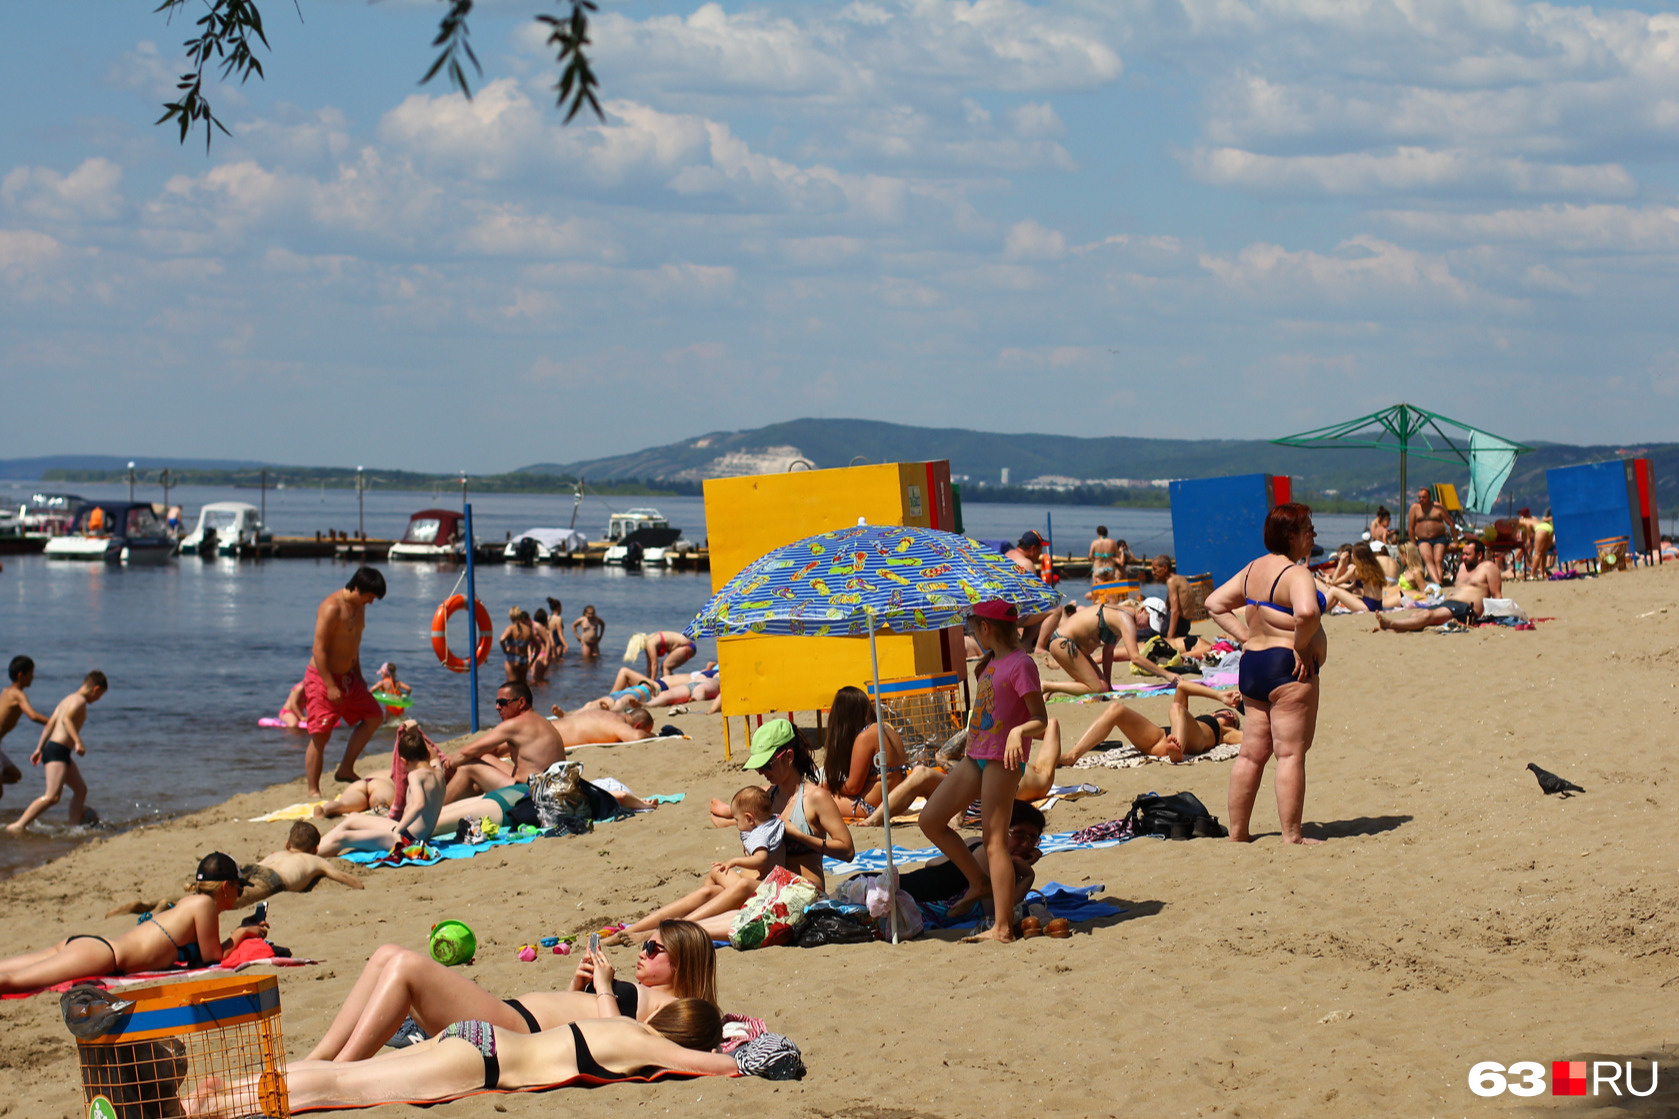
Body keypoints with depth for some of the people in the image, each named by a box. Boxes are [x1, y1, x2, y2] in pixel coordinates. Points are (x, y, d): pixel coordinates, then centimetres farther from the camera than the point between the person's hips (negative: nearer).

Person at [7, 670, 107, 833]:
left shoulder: (68, 699, 20)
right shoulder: (80, 700, -8)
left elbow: (50, 724, 18)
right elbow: (67, 719, -26)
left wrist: (39, 749, 19)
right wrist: (78, 741, -32)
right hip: (58, 751, -11)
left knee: (81, 789, 19)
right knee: (53, 796, -20)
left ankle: (74, 826, 22)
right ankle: (18, 826, -23)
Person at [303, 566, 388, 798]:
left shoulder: (359, 606, 9)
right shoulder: (332, 607, -20)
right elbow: (319, 650, -23)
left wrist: (358, 676, 21)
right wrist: (330, 686, -25)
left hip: (347, 677, 10)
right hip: (323, 677, -10)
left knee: (374, 717, 14)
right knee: (320, 736, -9)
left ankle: (345, 770, 19)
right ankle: (313, 791, -4)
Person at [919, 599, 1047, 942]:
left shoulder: (1020, 664, -13)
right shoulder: (991, 662, 14)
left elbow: (1040, 721, -16)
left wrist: (1018, 732, -35)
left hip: (1002, 759, -10)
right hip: (975, 756, 10)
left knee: (994, 840, -9)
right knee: (930, 820, 8)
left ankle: (1002, 929, -8)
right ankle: (978, 884, 21)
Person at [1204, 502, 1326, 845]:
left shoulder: (1253, 570, 13)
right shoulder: (1295, 573, -14)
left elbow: (1215, 603, 20)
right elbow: (1306, 611, -33)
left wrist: (1245, 637, 12)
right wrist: (1302, 645, -16)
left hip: (1251, 664, 9)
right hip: (1288, 668, -9)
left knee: (1251, 753, 12)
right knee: (1290, 753, -6)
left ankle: (1237, 832, 16)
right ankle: (1291, 836, -7)